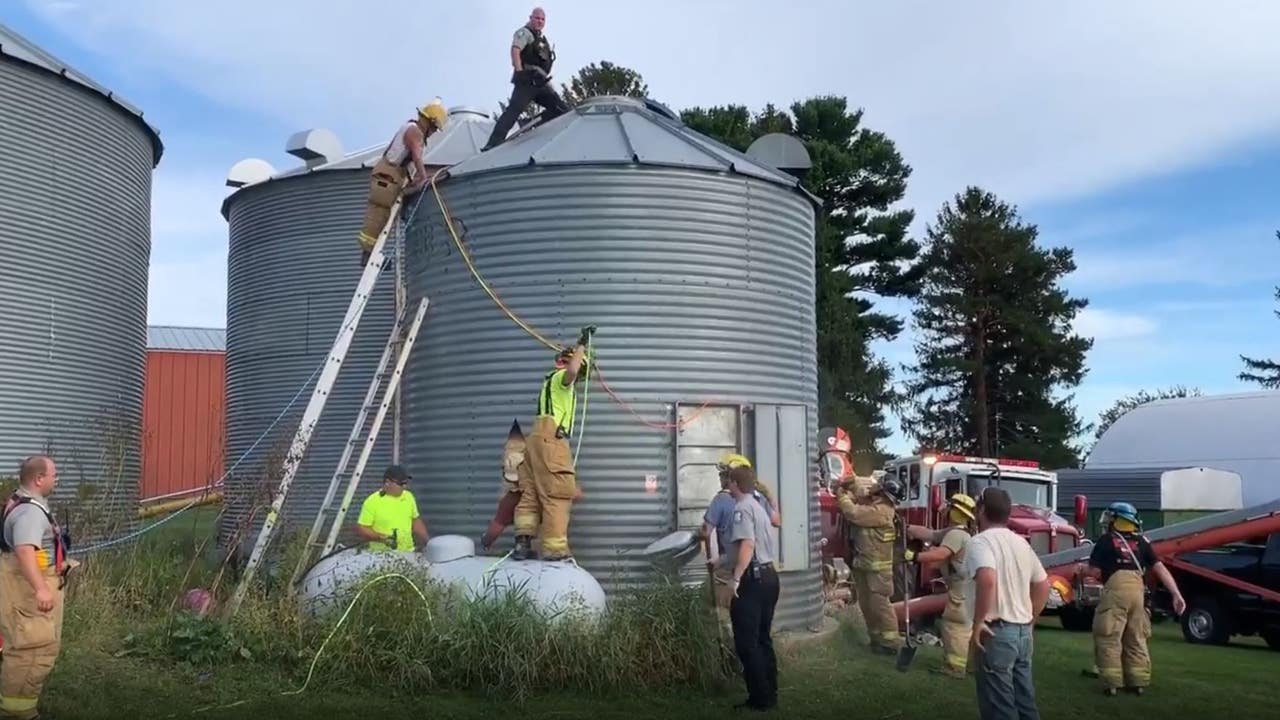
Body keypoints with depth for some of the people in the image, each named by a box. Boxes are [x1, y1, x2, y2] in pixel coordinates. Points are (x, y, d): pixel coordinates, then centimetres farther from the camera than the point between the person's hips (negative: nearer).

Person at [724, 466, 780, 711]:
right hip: (769, 576, 10)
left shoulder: (742, 508, -11)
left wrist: (736, 578, -27)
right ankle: (769, 694, 19)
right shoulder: (757, 506, 20)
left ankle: (760, 698, -1)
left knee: (747, 642, -3)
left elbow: (748, 545, -25)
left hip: (753, 579, -10)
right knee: (762, 639, 15)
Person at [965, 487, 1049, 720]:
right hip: (1022, 632, 8)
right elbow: (1043, 585, 20)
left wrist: (978, 623, -25)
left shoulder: (981, 541, -13)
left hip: (996, 633, -8)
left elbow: (988, 579, -32)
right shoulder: (1021, 542, 13)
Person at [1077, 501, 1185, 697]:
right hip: (1138, 591, 5)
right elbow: (1160, 569, 10)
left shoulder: (1106, 541, 4)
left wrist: (1082, 570, 22)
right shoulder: (1140, 542, 17)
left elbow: (1095, 571, 1)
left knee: (1109, 638, 3)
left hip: (1116, 589, -5)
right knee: (1136, 639, 17)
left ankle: (1112, 682, 1)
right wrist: (1176, 594, 9)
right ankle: (1138, 681, 20)